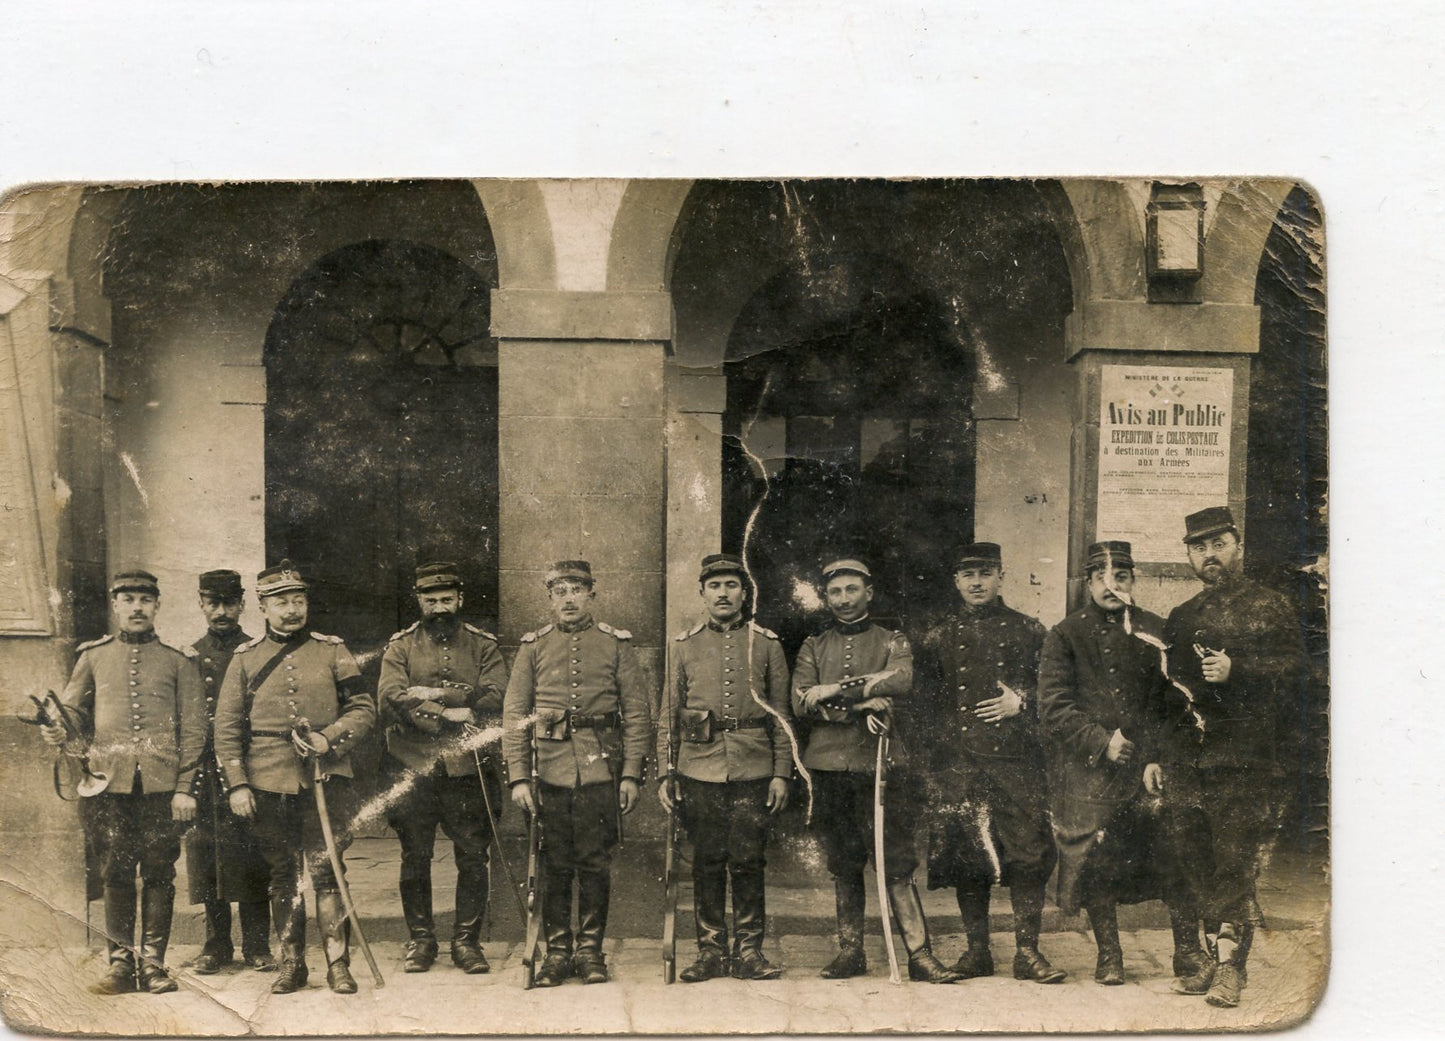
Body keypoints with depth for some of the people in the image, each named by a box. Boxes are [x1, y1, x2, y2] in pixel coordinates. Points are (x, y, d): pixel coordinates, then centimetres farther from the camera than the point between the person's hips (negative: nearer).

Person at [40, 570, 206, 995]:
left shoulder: (179, 660, 7)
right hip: (111, 783, 1)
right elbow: (73, 709, 14)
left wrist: (184, 787, -3)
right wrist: (59, 731, -10)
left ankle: (153, 964, 10)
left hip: (161, 784, -1)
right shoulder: (93, 656, 11)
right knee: (116, 874, 4)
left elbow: (194, 728, 4)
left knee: (159, 875, 2)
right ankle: (120, 964, 12)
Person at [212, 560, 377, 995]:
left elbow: (363, 710, 4)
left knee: (326, 871, -4)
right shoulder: (245, 658, 7)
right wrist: (237, 784, -2)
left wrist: (329, 739, -13)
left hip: (325, 779, -1)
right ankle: (290, 963, 17)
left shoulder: (332, 650, 6)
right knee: (283, 877, 8)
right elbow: (226, 727, 7)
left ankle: (338, 964, 1)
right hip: (268, 785, 1)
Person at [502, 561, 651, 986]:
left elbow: (637, 712, 3)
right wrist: (518, 777, -3)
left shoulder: (616, 644, 5)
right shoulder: (533, 647, 7)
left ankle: (591, 951, 16)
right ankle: (557, 951, 16)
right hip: (551, 772, 1)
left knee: (595, 865, 4)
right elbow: (514, 716, 5)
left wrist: (631, 775, -3)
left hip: (601, 771, -1)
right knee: (554, 867, 6)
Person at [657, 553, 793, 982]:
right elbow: (669, 714, 10)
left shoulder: (767, 644, 7)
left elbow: (781, 714, 7)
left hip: (752, 770, -1)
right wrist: (664, 773, 4)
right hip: (699, 770, 1)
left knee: (748, 861, 1)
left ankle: (748, 951, 11)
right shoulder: (685, 646, 9)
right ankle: (711, 950, 13)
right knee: (706, 862, 4)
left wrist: (781, 773, 1)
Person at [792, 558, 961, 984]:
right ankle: (850, 952, 16)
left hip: (883, 763, -2)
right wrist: (862, 705, -13)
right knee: (843, 866, 8)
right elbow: (801, 702, -2)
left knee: (896, 864, -6)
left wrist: (835, 690, -15)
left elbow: (902, 679, -13)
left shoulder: (892, 642, 10)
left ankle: (920, 954, -5)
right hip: (828, 767, 2)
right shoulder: (813, 647, 14)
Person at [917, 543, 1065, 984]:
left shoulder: (1028, 631, 10)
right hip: (958, 762, 1)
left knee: (1027, 854, -5)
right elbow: (926, 703, 14)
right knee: (966, 856, 3)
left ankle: (1027, 951, 2)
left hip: (1017, 760, -1)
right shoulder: (938, 638, 13)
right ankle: (977, 949, 14)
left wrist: (1021, 701, -6)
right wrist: (944, 739, 1)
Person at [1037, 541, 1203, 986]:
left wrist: (1158, 759, -3)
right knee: (1096, 861, 0)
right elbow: (1054, 707, -1)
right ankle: (1108, 954, 17)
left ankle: (1188, 948, 1)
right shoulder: (1065, 636, 4)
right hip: (1088, 770, 0)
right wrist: (1102, 742, -11)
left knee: (1173, 846, -13)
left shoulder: (1156, 631, 9)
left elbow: (1172, 703, 9)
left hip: (1147, 763, 1)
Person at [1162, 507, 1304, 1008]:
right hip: (1187, 759, 5)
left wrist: (1236, 670, -19)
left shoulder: (1271, 608, 5)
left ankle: (1230, 965, -2)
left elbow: (1293, 671, -6)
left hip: (1244, 759, -5)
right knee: (1200, 867, 7)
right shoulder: (1181, 618, 19)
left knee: (1236, 864, -8)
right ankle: (1216, 958, 17)